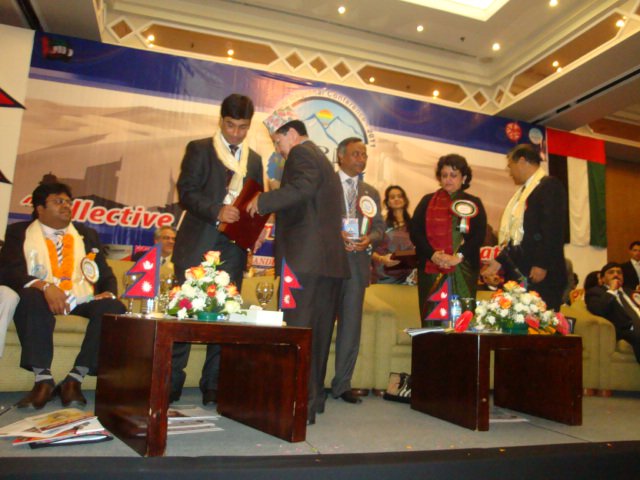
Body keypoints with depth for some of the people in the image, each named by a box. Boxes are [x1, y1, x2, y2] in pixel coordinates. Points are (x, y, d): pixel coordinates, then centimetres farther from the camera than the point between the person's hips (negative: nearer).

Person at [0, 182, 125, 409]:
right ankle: (43, 379, -28)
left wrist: (109, 293, -9)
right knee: (31, 297, -35)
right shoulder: (19, 232, 11)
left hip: (83, 302, 3)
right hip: (43, 301, -2)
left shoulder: (87, 234, 20)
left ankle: (74, 379, -23)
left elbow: (106, 274, 15)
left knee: (114, 308, -26)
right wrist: (44, 286, -24)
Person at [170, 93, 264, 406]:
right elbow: (186, 192, -5)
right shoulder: (199, 149, 5)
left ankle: (213, 386, 13)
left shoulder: (254, 160, 17)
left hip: (233, 247, 3)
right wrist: (217, 211, -21)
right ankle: (171, 383, 11)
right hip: (197, 243, -3)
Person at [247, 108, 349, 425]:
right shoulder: (322, 159, 26)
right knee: (318, 332, 13)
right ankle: (314, 397, 22)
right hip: (330, 258, 10)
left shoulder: (301, 154, -3)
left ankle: (301, 406, -6)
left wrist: (263, 200, -16)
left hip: (305, 259, -10)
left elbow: (302, 188, -24)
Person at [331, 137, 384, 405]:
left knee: (351, 326, 5)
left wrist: (369, 239, -7)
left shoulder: (371, 193, 19)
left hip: (357, 264, 4)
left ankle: (342, 385, 16)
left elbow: (379, 227, 14)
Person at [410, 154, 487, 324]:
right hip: (431, 268, 0)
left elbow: (479, 235, 0)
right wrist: (433, 255, -12)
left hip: (463, 270, 0)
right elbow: (415, 232, 3)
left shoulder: (474, 203, 11)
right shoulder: (427, 201, 12)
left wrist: (458, 256, -14)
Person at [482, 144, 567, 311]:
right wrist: (501, 260, 16)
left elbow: (552, 228, -15)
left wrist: (541, 265, -20)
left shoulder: (549, 185, -5)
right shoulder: (524, 190, 22)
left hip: (543, 274, -8)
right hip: (519, 272, 8)